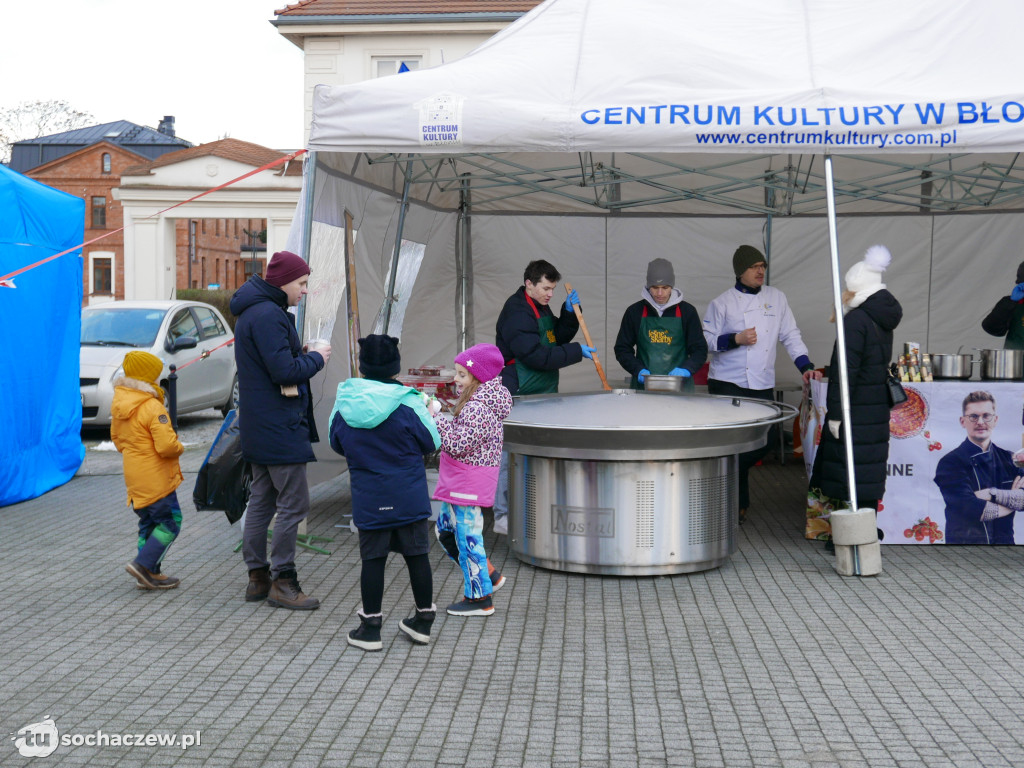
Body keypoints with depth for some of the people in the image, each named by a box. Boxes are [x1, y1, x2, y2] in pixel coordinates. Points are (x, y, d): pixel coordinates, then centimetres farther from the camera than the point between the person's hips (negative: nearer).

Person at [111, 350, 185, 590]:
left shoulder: (118, 405, 7)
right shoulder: (152, 407, -21)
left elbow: (116, 437, 20)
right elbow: (166, 446, -25)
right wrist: (179, 447, -6)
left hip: (134, 477, 9)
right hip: (155, 478, -9)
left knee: (148, 522, 16)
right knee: (170, 523, 1)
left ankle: (150, 573, 18)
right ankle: (144, 564, -8)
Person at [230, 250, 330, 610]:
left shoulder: (254, 311, 16)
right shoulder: (268, 316, -18)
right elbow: (286, 371, -23)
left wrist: (304, 357, 1)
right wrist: (316, 357, -7)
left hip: (259, 427, 11)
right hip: (281, 427, -11)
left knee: (262, 499, 14)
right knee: (293, 503, -5)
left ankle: (257, 577, 22)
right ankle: (282, 581, 1)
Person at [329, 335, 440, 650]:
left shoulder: (343, 406, -4)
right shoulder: (408, 404, -12)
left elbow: (337, 444, 10)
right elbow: (432, 443, -3)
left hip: (368, 500, 1)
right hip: (410, 498, -1)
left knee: (372, 559, 8)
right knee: (417, 555, 11)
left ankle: (370, 628, 13)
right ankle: (423, 621, 21)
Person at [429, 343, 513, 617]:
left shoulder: (478, 409, -23)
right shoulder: (481, 401, 10)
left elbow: (457, 444, -27)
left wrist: (436, 416, -20)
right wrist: (436, 414, 6)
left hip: (469, 482, -11)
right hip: (460, 481, 11)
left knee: (467, 535, -1)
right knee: (445, 527, 20)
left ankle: (480, 598, 12)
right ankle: (488, 574, 27)